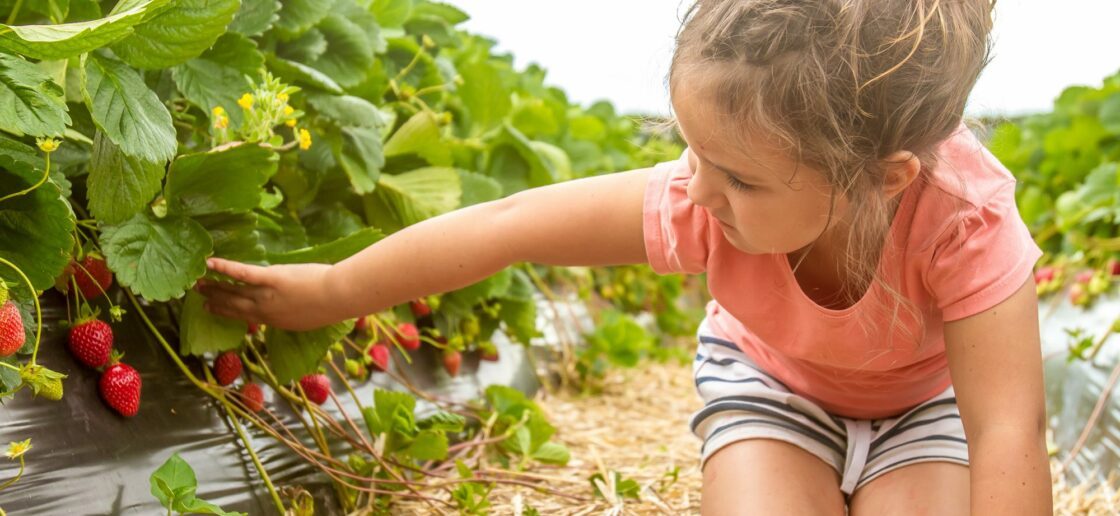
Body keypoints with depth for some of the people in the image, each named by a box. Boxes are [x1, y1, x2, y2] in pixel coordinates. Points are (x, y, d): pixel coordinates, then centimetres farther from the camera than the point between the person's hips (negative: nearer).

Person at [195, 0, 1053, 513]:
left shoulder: (965, 221, -40)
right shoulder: (702, 203, -34)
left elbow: (1008, 434, -39)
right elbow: (507, 225, -25)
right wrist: (331, 292, -14)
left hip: (929, 395, 0)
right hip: (772, 376, 1)